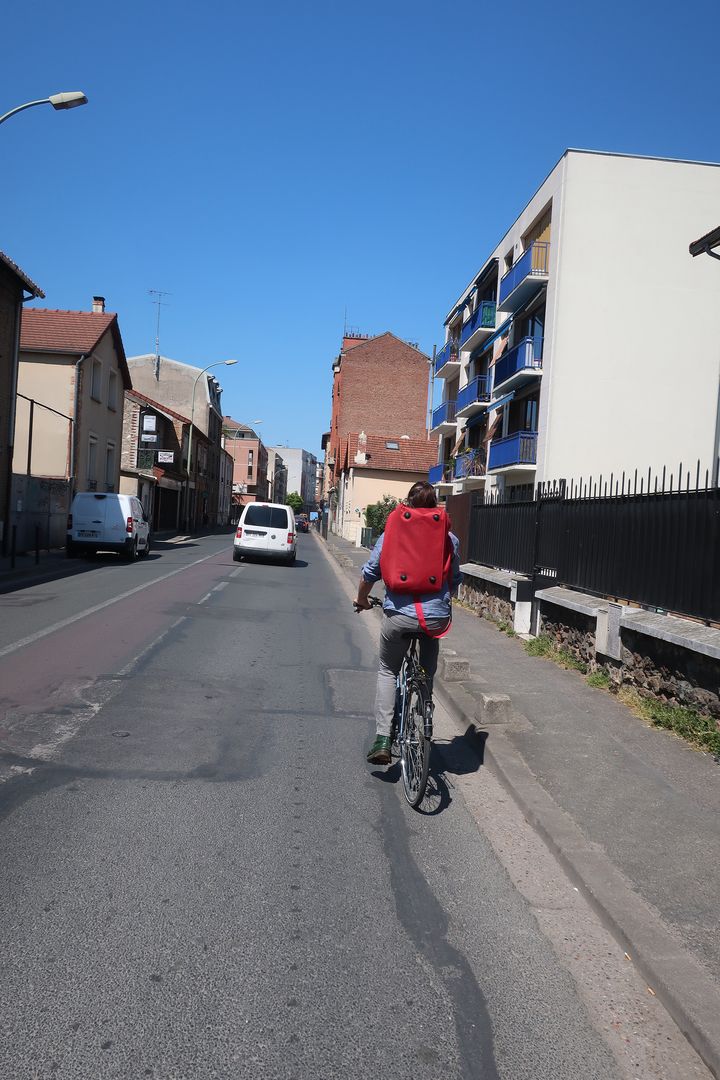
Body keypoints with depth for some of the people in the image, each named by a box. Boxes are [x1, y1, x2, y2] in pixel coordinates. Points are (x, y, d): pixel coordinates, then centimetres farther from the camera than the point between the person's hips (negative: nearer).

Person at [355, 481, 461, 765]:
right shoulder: (449, 538, 6)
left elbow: (370, 573, 5)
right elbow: (455, 581, 14)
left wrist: (362, 599, 25)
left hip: (399, 615, -1)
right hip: (437, 617, 1)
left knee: (387, 671, 17)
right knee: (427, 674, 24)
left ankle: (383, 740, 5)